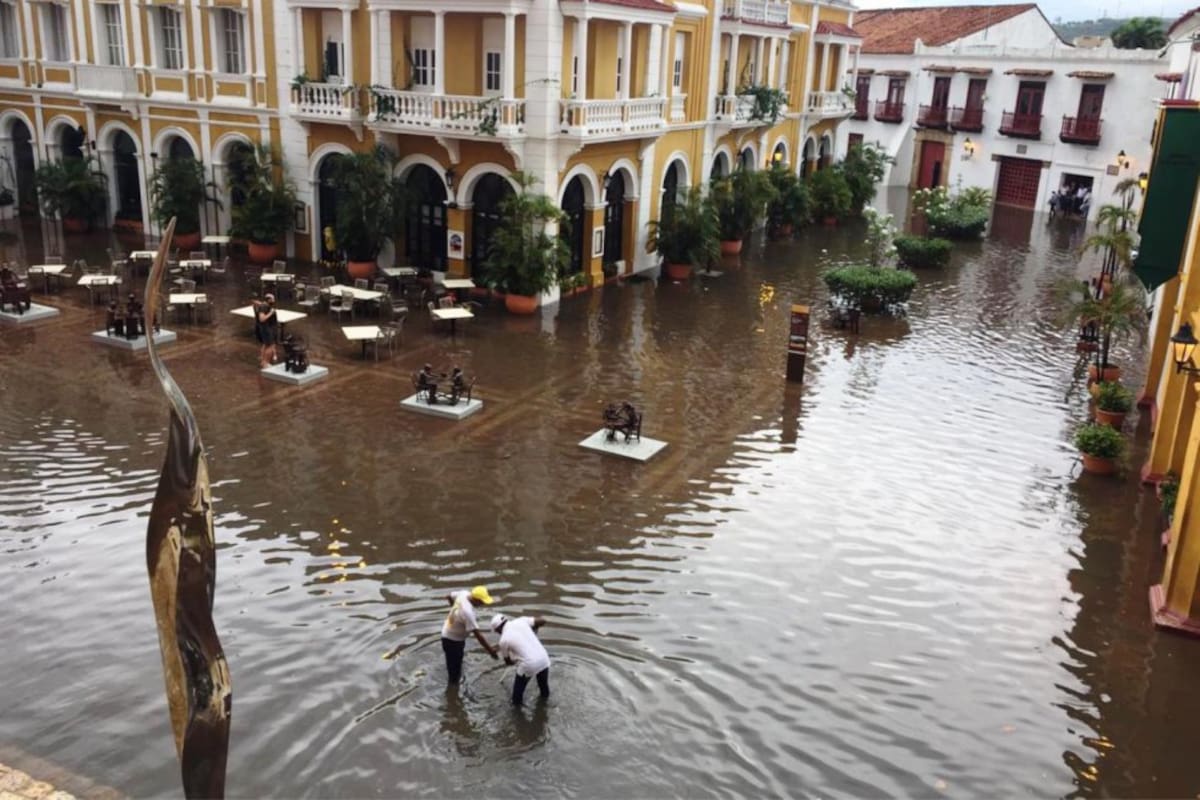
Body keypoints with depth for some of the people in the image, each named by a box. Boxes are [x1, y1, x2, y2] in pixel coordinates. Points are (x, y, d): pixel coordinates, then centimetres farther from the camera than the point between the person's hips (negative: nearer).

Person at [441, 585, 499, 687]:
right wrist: (490, 650, -27)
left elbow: (449, 596, 7)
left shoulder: (464, 594, -14)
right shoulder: (467, 612, -38)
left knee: (456, 664, 30)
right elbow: (477, 634, -34)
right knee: (454, 668, 5)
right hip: (452, 640, -10)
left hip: (448, 634, 10)